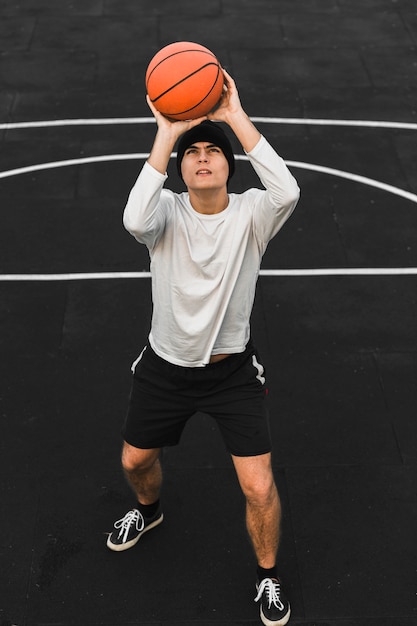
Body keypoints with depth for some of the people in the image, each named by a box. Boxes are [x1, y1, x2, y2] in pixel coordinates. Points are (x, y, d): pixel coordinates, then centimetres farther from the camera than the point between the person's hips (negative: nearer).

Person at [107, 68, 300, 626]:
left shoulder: (250, 213, -14)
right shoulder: (167, 211, -12)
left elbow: (287, 191, -38)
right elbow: (134, 220, -38)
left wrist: (237, 118, -35)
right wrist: (167, 134, -36)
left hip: (232, 370, -2)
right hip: (165, 366, 2)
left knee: (260, 489, -5)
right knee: (135, 460, 20)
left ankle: (268, 576, 25)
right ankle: (148, 511, 58)